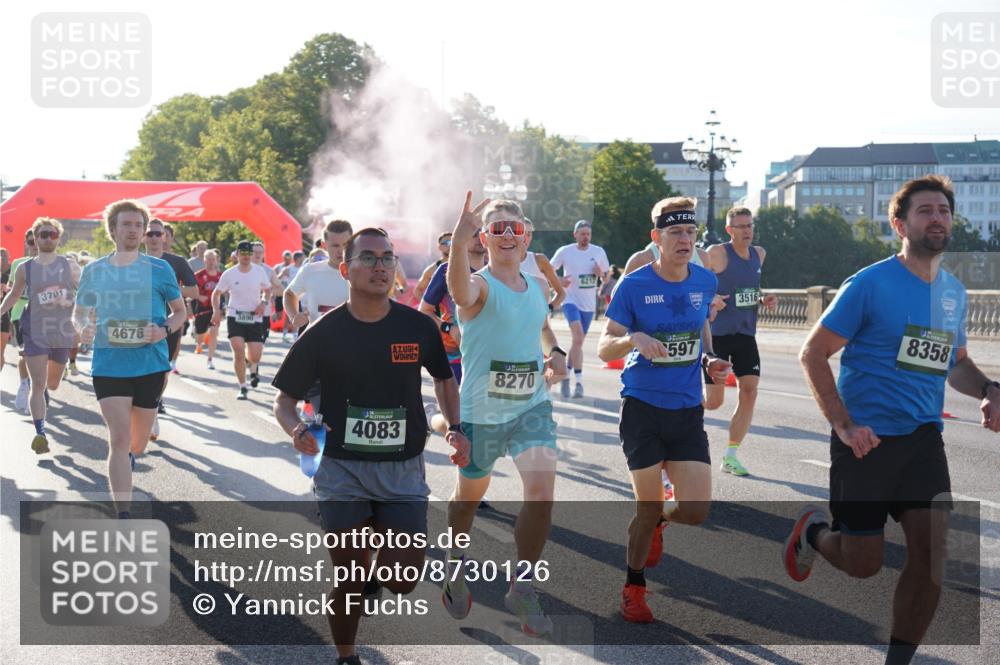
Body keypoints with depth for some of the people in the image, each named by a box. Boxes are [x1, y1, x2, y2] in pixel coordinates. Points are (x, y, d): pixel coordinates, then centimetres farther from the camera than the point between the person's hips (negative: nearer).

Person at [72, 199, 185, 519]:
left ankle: (127, 466, 50)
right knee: (119, 438, -12)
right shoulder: (93, 270, 5)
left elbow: (181, 311, 8)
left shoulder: (159, 269, 0)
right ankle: (124, 518, -10)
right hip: (108, 365, 0)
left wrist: (164, 330, -13)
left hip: (150, 364, 0)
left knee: (139, 439, 14)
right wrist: (83, 328, -8)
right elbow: (79, 312, 16)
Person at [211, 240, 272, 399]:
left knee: (255, 356, -3)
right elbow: (217, 293, 4)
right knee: (239, 353, -13)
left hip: (254, 317, 1)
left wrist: (264, 302, -7)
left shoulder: (259, 271, -1)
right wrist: (216, 311, -12)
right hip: (235, 316, -1)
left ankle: (252, 370, 37)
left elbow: (267, 290, 13)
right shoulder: (229, 274, -4)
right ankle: (243, 388, 1)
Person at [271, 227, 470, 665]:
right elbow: (284, 400, 0)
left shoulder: (417, 326, -1)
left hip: (403, 470, 1)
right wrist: (295, 429, -22)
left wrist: (456, 428, 1)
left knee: (403, 581, -5)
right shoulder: (323, 333, -6)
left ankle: (377, 567, 31)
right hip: (342, 469, -1)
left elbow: (443, 378, 16)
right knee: (349, 580, 3)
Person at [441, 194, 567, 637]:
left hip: (532, 406, 4)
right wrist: (458, 244, -61)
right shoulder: (481, 285, -14)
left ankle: (522, 589, 3)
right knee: (470, 494, 14)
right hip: (480, 412, -4)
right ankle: (456, 563, 44)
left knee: (542, 489, -13)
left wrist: (555, 352, 5)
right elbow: (460, 293, -41)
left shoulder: (535, 288, 6)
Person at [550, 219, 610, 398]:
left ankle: (566, 375, 31)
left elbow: (607, 275, 14)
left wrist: (600, 273, -9)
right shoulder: (564, 251, -3)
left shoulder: (599, 252, 4)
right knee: (578, 336, -23)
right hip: (570, 300, -4)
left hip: (589, 304, 4)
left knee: (578, 341, 12)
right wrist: (560, 282, -13)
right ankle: (579, 381, -23)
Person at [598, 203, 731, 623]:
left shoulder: (705, 282, 2)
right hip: (642, 407, -3)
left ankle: (657, 522, 33)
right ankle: (634, 586, 26)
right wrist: (633, 339, -29)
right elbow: (604, 348, -8)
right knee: (648, 506, 1)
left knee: (696, 510, -4)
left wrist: (709, 361, 4)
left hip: (688, 411, 3)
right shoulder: (634, 285, -10)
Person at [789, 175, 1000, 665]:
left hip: (924, 439, 5)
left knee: (933, 556, -6)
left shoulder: (954, 292, 8)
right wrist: (844, 426, -17)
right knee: (864, 564, 2)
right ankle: (814, 530, 36)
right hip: (867, 439, -5)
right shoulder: (870, 284, -11)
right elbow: (813, 354, -9)